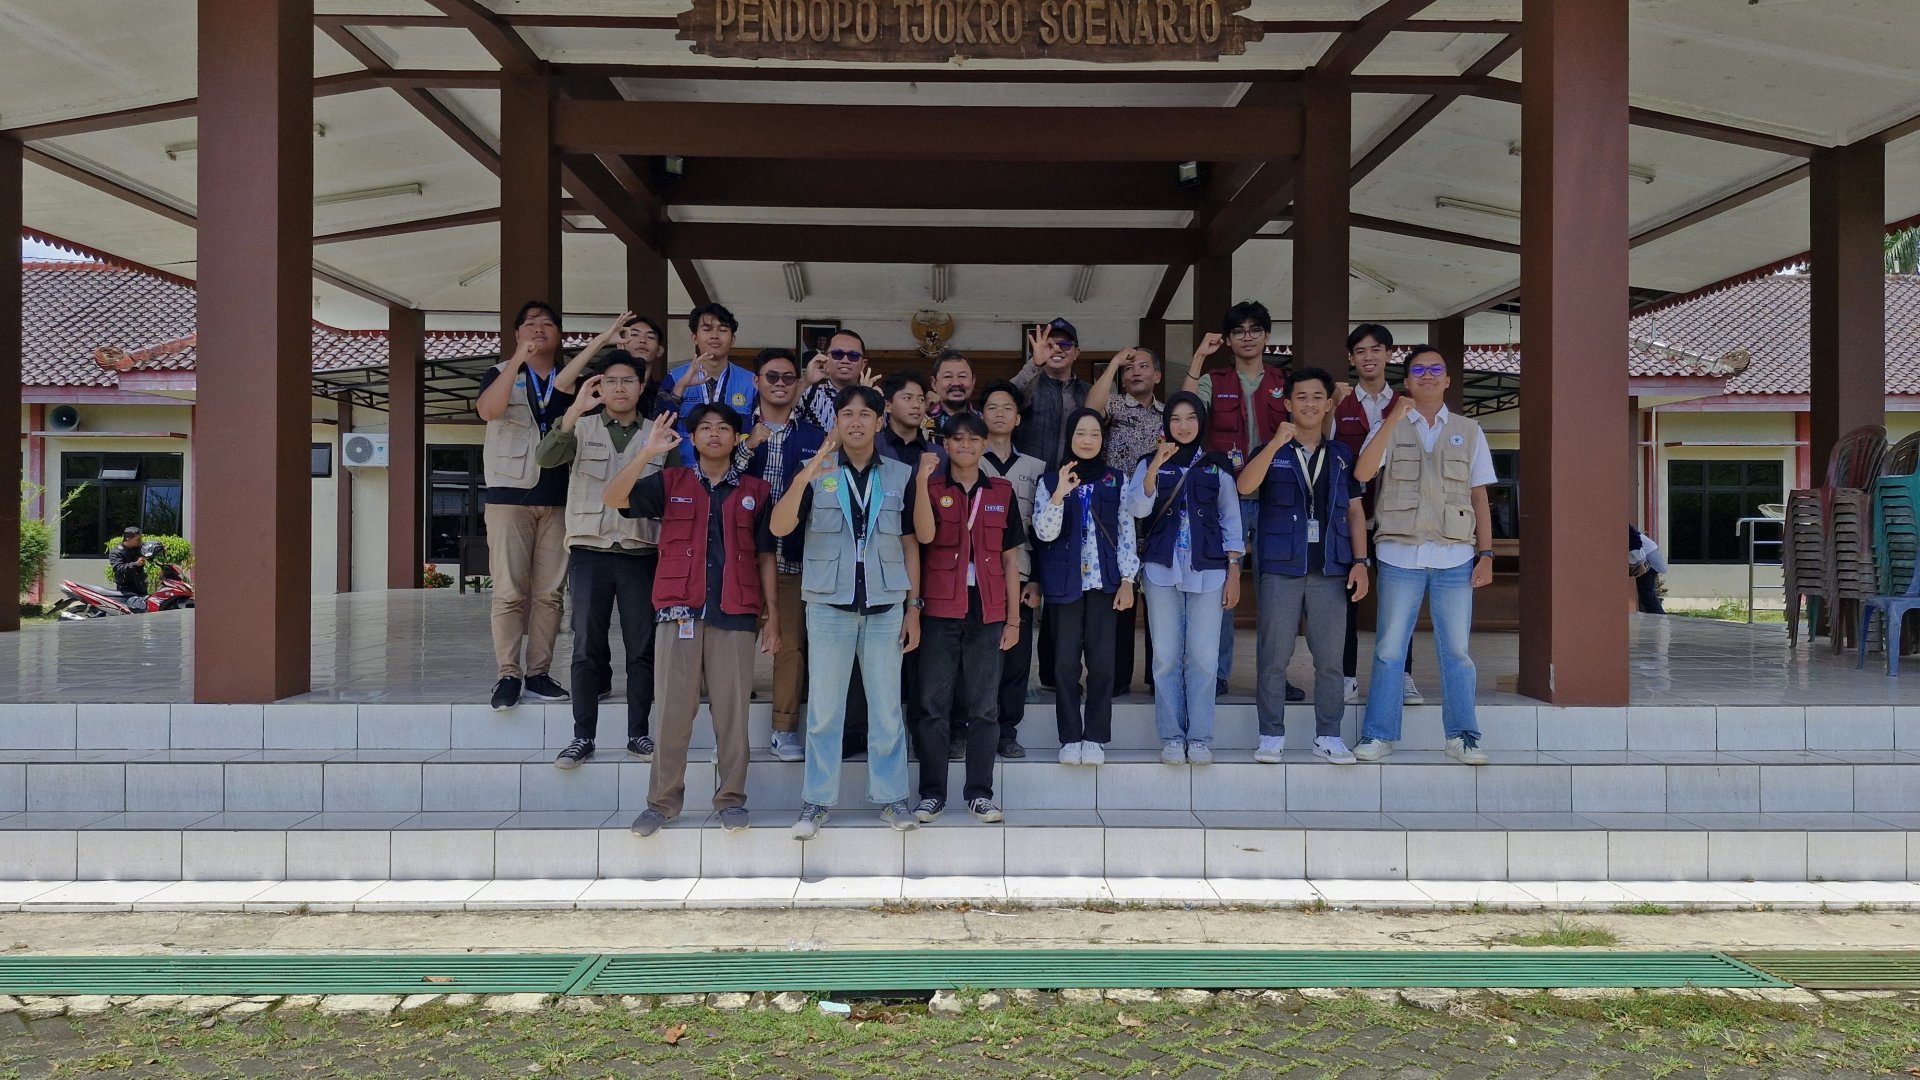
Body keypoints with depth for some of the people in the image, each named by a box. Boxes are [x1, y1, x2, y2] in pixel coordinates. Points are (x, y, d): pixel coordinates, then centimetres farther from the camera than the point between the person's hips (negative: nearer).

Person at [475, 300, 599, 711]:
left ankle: (538, 674, 7)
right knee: (510, 591, -7)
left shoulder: (575, 380, 16)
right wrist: (518, 359, -21)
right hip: (510, 494, -2)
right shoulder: (501, 374, 8)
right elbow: (488, 410, -14)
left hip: (558, 499, 3)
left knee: (549, 592, 1)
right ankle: (509, 676, -4)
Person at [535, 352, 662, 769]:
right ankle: (583, 736, 8)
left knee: (642, 648, 3)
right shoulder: (582, 428, 5)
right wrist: (576, 410, -26)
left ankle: (638, 735, 12)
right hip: (590, 552, -1)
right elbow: (546, 458, -14)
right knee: (587, 648, 1)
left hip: (641, 553, 1)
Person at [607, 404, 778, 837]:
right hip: (678, 611, 0)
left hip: (735, 615, 0)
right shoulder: (670, 483, 12)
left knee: (732, 709, 1)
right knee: (674, 708, 0)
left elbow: (765, 557, 12)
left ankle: (731, 798, 11)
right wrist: (648, 452, -13)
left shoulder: (755, 491, 13)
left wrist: (773, 617, 7)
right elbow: (614, 497, -2)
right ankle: (663, 801, 9)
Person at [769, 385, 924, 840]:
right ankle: (816, 801, 10)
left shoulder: (900, 475, 8)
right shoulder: (815, 472, 3)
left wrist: (913, 607, 5)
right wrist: (804, 477, -24)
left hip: (885, 606, 1)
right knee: (823, 710, 2)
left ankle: (891, 797, 13)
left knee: (888, 709, 4)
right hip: (829, 604, -1)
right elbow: (779, 527, -9)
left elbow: (909, 543, 10)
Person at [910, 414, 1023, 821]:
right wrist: (922, 481, -21)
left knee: (984, 707, 3)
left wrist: (1013, 619, 6)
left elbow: (1010, 559, 10)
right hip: (940, 610, -1)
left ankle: (980, 794, 9)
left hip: (987, 612, 2)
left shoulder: (1002, 493, 11)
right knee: (934, 704, 1)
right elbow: (924, 535, -14)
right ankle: (932, 793, 8)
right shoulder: (933, 489, 5)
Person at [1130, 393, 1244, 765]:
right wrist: (1156, 466, -18)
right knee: (1166, 657, 0)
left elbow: (1231, 521, 9)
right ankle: (1171, 736, 8)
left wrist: (1234, 573, 2)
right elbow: (1137, 509, -7)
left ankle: (1200, 737, 5)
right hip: (1162, 569, 0)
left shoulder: (1217, 467, 9)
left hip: (1207, 570, 0)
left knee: (1203, 657, -3)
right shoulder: (1150, 464, 8)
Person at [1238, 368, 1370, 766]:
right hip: (1280, 568, -2)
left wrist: (1360, 561, 5)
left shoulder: (1341, 455, 14)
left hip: (1330, 569, 2)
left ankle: (1328, 737, 12)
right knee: (1274, 657, -1)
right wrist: (1277, 443, -21)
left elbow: (1355, 511, 15)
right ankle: (1271, 736, 7)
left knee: (1329, 659, 3)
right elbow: (1245, 487, -13)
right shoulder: (1271, 452, 6)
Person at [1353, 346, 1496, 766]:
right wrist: (1393, 419, -16)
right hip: (1400, 554, -1)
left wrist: (1486, 553, 5)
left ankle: (1461, 736, 12)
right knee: (1389, 649, 2)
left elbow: (1479, 497, 12)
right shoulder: (1390, 427, 7)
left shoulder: (1468, 431, 13)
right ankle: (1378, 734, 9)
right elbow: (1362, 473, -11)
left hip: (1455, 556, 1)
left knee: (1456, 650, 3)